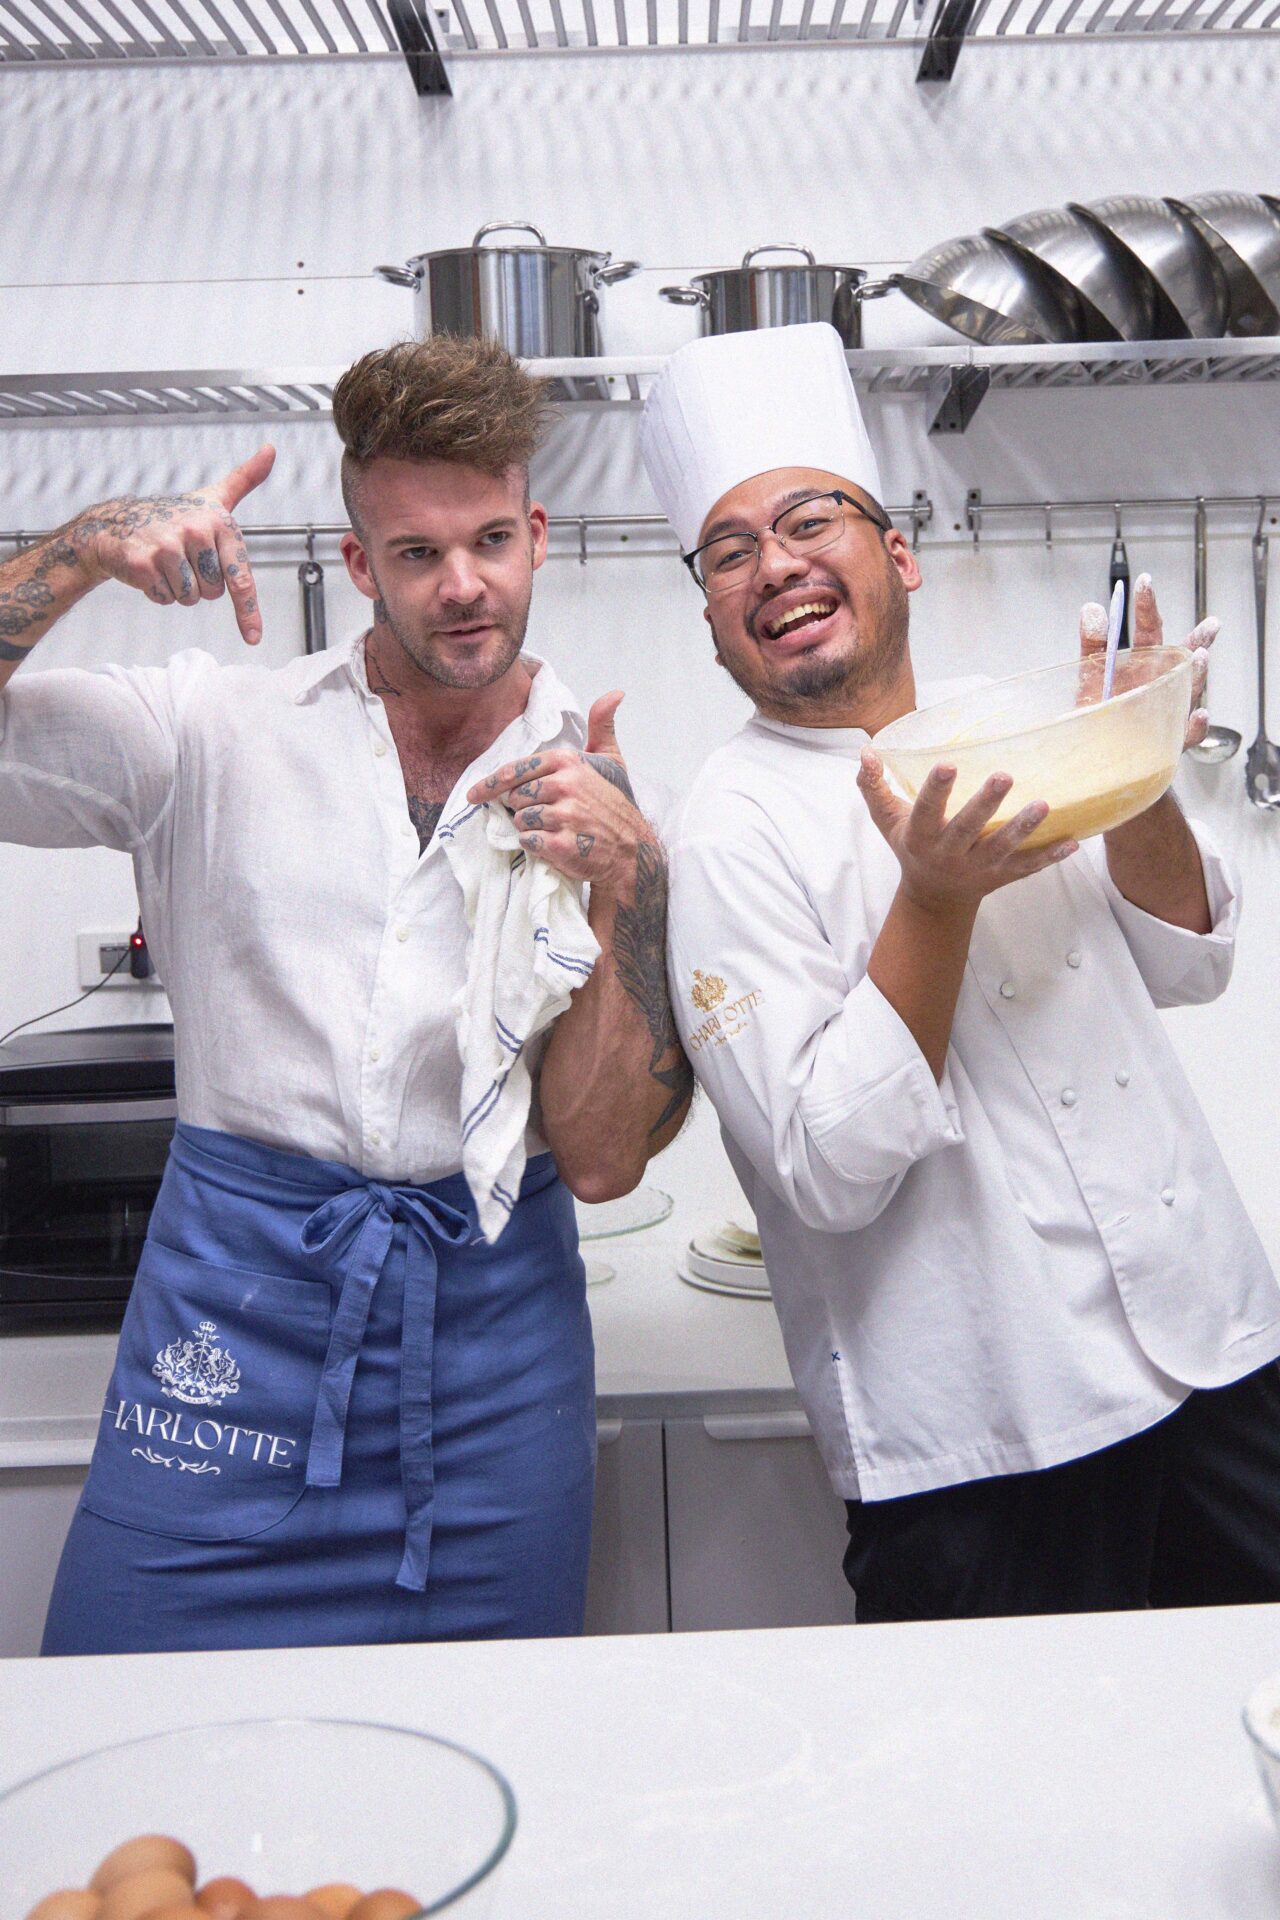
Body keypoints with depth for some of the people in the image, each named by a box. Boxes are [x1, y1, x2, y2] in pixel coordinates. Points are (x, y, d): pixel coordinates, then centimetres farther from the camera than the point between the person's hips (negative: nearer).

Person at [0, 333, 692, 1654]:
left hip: (492, 1348, 1)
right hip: (232, 1314, 0)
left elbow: (601, 1159, -3)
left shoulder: (604, 805, 2)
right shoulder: (215, 735, 1)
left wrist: (620, 891, -13)